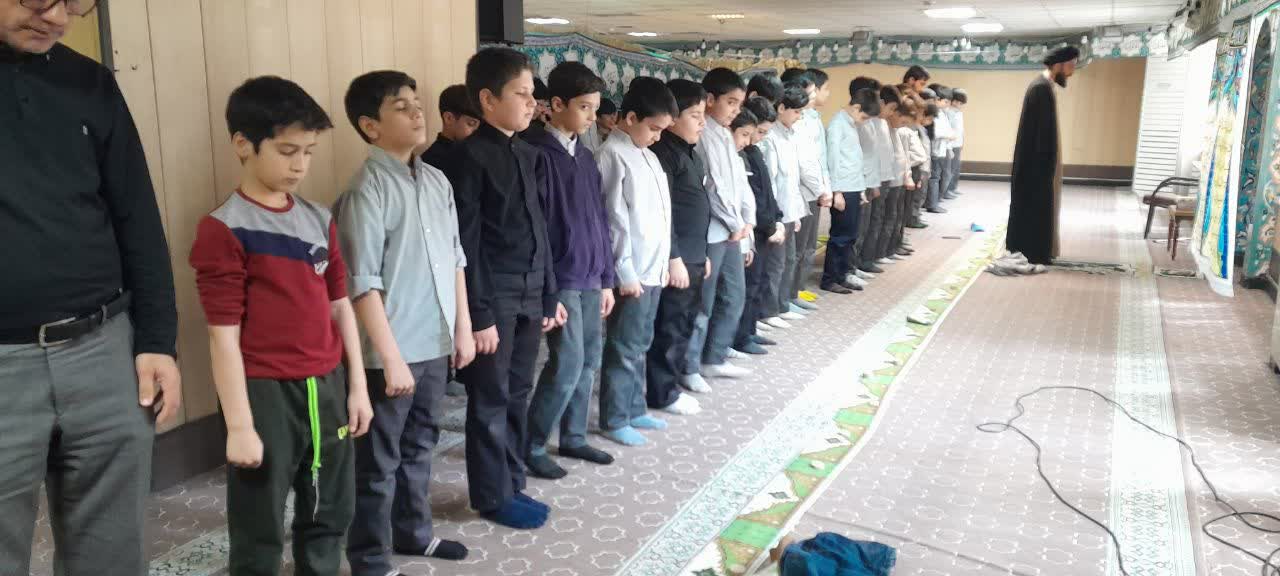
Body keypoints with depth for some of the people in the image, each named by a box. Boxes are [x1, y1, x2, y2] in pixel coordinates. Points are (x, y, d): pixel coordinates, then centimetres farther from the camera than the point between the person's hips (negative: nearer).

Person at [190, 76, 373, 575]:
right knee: (260, 534, 9)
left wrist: (357, 386, 10)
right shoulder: (225, 229, -11)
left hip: (327, 387, 6)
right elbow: (224, 334, -12)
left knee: (332, 514, 19)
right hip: (265, 393, -6)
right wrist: (239, 425, -13)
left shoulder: (320, 220, 7)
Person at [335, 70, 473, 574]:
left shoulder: (437, 182, 7)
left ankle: (413, 531, 40)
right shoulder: (366, 190, -15)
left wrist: (462, 326, 12)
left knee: (419, 445, 22)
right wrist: (391, 357, -18)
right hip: (392, 352, -7)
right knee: (379, 461, 7)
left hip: (435, 344, 7)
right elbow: (363, 284, -17)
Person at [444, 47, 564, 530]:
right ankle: (493, 496, 19)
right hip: (494, 298, -7)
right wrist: (478, 315, -16)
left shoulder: (527, 152, 11)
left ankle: (512, 486, 29)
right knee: (490, 402, 5)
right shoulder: (471, 156, -11)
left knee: (517, 397, 15)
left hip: (529, 296, 7)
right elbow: (467, 243, -14)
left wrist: (550, 294, 15)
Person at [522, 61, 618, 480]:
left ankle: (573, 437, 27)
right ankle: (531, 446, 9)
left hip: (589, 278, 8)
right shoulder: (539, 154, -12)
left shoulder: (586, 156, 12)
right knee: (567, 364, -6)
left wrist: (606, 278, 14)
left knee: (589, 361, 12)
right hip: (560, 279, -8)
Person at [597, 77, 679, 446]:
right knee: (624, 348, 0)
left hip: (653, 268, 9)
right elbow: (615, 219, -16)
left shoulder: (648, 155, 14)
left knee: (640, 344, 16)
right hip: (632, 271, -8)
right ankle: (614, 420, 10)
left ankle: (634, 409, 27)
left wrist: (663, 262, 15)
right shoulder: (613, 155, -13)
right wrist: (626, 272, -16)